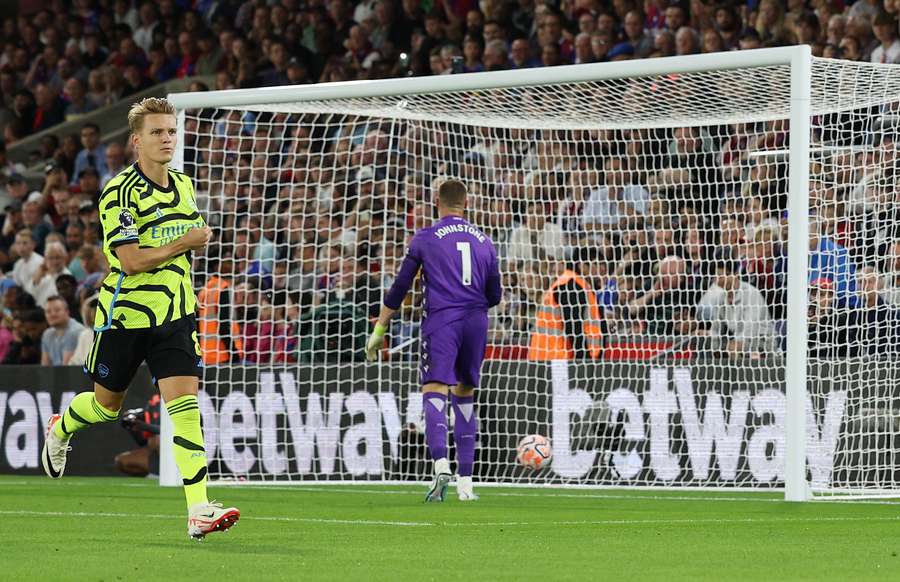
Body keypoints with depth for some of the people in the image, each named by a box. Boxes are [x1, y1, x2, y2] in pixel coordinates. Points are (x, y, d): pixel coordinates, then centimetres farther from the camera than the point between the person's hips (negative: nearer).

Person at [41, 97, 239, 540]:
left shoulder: (183, 186, 7)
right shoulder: (120, 192, -15)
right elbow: (131, 261, -22)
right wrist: (184, 243, -20)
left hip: (174, 313, 4)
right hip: (125, 315, -4)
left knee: (185, 404, -12)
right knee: (107, 405, 15)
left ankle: (199, 509, -18)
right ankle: (59, 430, 51)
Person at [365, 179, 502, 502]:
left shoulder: (425, 238, 6)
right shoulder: (484, 242, 16)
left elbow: (399, 288, 7)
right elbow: (495, 297, 21)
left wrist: (378, 331, 13)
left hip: (441, 319, -4)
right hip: (476, 321, 4)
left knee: (434, 391, -12)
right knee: (464, 395, 14)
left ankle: (441, 466, -35)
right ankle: (465, 483, 13)